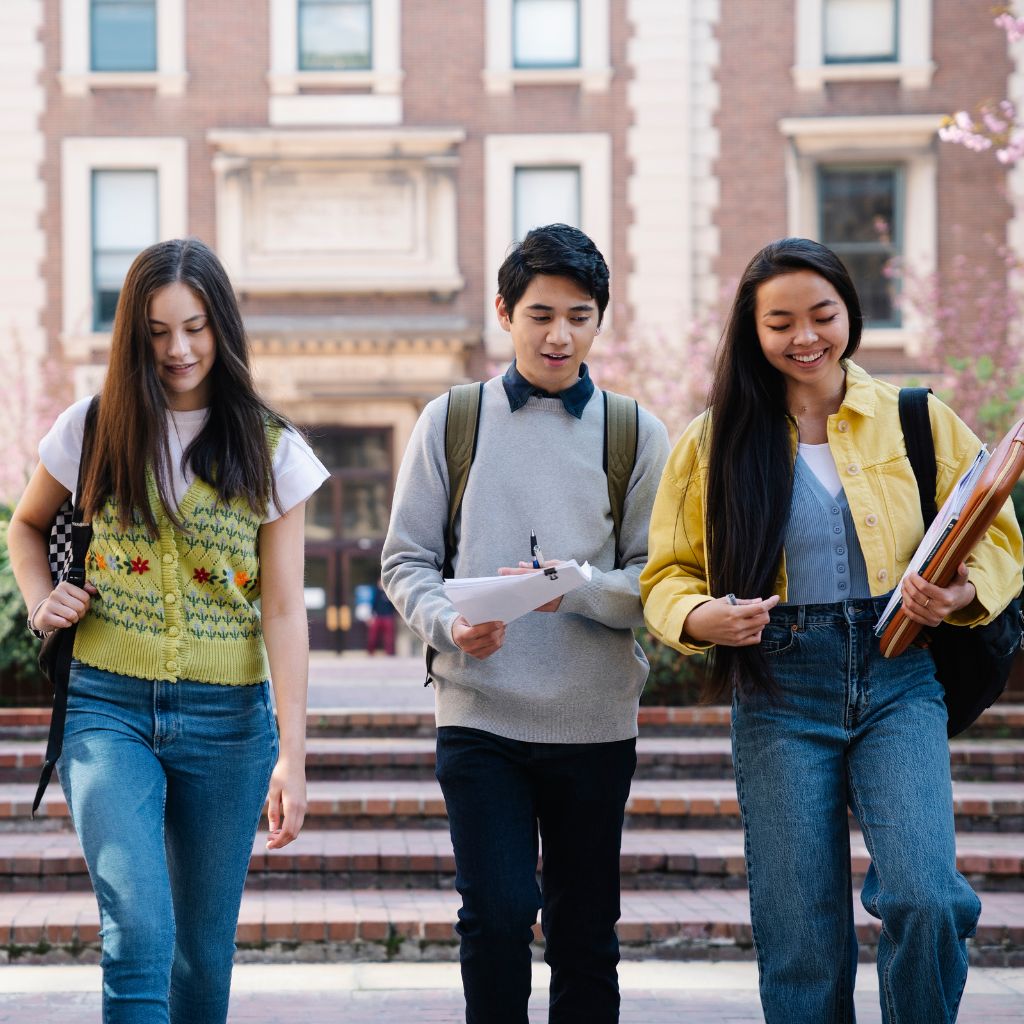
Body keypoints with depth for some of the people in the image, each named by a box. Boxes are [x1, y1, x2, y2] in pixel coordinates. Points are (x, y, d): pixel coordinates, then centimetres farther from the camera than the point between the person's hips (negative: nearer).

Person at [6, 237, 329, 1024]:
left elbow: (283, 609, -3)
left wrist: (293, 754, -10)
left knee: (205, 950, 9)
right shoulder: (94, 430, 3)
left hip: (226, 718, 1)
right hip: (108, 705, -1)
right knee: (140, 933, -17)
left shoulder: (270, 451, 1)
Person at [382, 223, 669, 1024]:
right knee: (497, 915, -9)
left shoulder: (636, 435, 5)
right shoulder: (452, 422, 6)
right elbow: (407, 560, 5)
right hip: (480, 715, -1)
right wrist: (447, 623, -15)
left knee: (585, 930, 9)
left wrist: (574, 590, -19)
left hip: (595, 721, 1)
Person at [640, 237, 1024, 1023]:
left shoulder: (918, 420, 7)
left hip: (897, 680, 0)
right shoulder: (716, 441, 7)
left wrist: (961, 593, -12)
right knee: (800, 940, 1)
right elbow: (667, 574, 9)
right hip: (779, 695, 1)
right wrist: (701, 617, -13)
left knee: (926, 903, -19)